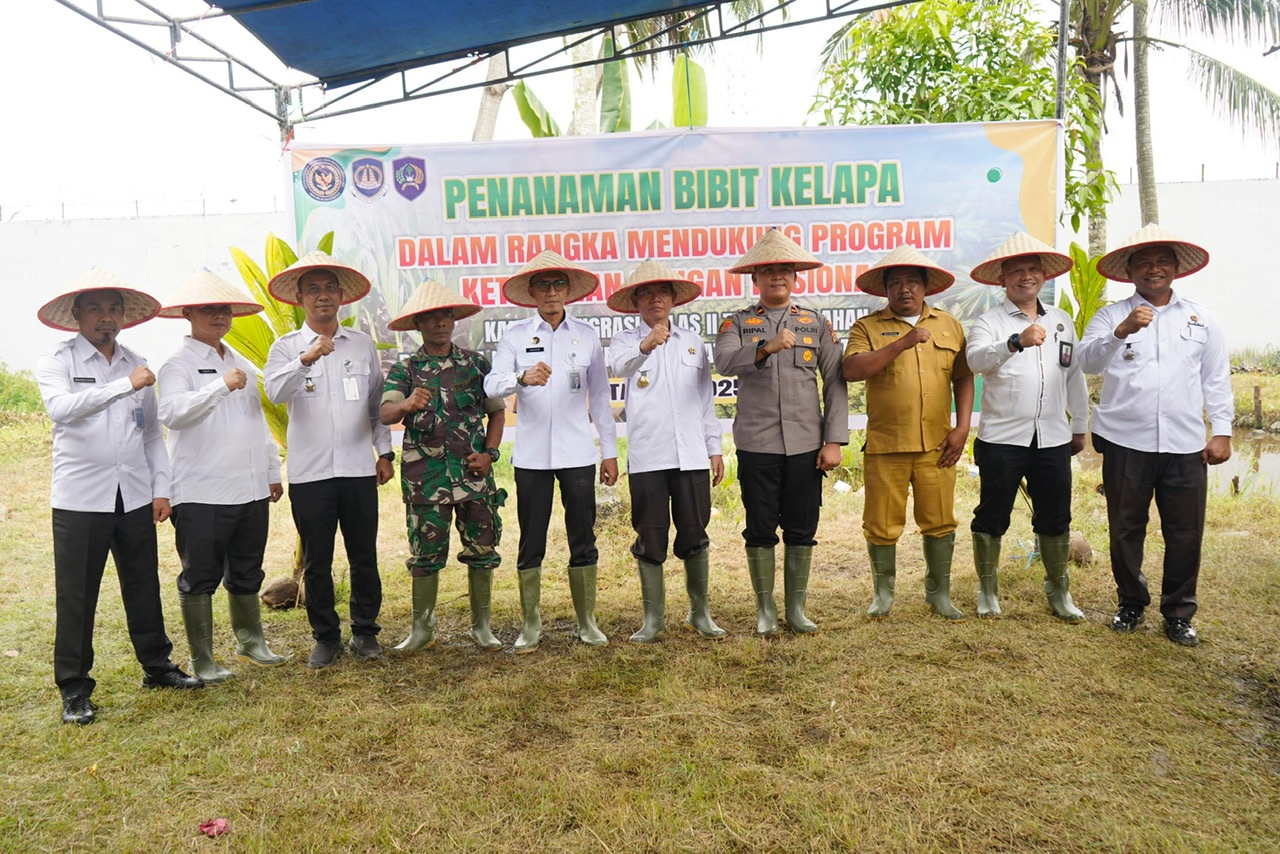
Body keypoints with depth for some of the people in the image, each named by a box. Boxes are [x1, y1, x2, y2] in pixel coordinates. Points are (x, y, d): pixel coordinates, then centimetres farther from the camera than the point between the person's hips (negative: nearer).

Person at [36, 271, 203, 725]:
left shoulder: (138, 365, 11)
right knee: (76, 597, 3)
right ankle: (74, 691, 16)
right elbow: (60, 407, -21)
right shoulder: (56, 362, -1)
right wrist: (126, 385, -22)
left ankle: (157, 665, 27)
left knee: (144, 586, 12)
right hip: (80, 499, -3)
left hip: (135, 496, 4)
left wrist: (161, 488, 7)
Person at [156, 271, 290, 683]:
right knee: (200, 579, 3)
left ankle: (251, 642, 31)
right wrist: (221, 385, -27)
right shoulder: (179, 364, -4)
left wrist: (273, 472, 20)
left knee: (247, 574, 16)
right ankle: (202, 661, 14)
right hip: (201, 493, -6)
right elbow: (172, 413, -22)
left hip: (251, 490, 6)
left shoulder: (243, 364, 18)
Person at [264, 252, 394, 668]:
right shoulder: (286, 348, 3)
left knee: (364, 556, 7)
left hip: (359, 468, 1)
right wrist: (307, 359, -30)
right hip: (309, 472, -1)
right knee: (316, 562, 7)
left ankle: (365, 631, 22)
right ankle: (326, 637, 21)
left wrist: (384, 451, 10)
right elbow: (275, 392, -16)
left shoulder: (362, 344, 9)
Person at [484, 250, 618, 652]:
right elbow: (491, 385, -8)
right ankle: (531, 624, 18)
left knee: (583, 540, 6)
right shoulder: (516, 335, 4)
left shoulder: (586, 335, 8)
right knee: (531, 543, 6)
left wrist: (610, 451, 8)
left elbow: (600, 397, 10)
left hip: (578, 453, 1)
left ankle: (586, 622, 19)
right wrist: (522, 377, -30)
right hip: (531, 454, 0)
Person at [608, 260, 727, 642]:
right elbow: (618, 366, -20)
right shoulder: (626, 341, 5)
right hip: (646, 457, -2)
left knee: (694, 535, 6)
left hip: (691, 454, 2)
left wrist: (715, 449, 13)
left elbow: (706, 399, 17)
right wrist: (646, 345, -41)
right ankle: (653, 617, 17)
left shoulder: (692, 342, 15)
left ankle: (700, 612, 22)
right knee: (650, 537, 4)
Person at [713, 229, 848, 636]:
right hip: (756, 445, -1)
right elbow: (724, 363, -15)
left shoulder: (817, 324, 10)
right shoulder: (737, 323, 6)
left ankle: (797, 609, 20)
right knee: (760, 530, 5)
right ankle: (765, 610, 18)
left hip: (806, 445, 1)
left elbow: (835, 384, 6)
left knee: (802, 530, 7)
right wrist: (765, 347, -32)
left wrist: (834, 441, -2)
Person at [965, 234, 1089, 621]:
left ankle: (1059, 592, 26)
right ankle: (988, 592, 19)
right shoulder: (989, 322, -2)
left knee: (1055, 519, 10)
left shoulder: (1062, 321, 14)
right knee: (992, 517, 5)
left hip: (1053, 439, 4)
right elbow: (976, 359, -23)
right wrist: (1016, 342, -40)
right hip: (1001, 439, -4)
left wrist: (1079, 426, 18)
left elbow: (1075, 377, 18)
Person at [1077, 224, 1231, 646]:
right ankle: (1131, 604, 25)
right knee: (1125, 529, 8)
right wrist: (1121, 331, -29)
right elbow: (1088, 361, -12)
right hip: (1125, 441, -1)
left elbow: (1217, 379, 12)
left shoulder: (1200, 318, 11)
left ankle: (1179, 614, 20)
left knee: (1185, 533, 5)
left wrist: (1221, 431, 6)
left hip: (1185, 445, 2)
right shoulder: (1112, 315, 4)